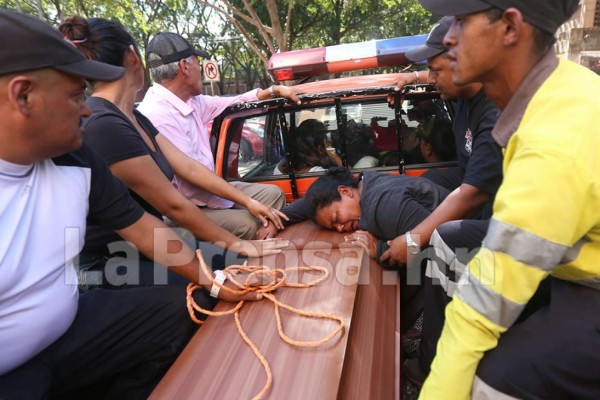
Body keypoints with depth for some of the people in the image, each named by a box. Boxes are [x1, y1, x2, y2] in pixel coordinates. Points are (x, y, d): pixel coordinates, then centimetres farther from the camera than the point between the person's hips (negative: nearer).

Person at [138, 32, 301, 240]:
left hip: (207, 190, 10)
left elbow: (230, 104, 18)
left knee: (273, 194, 4)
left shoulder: (189, 101, 3)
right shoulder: (157, 115, -25)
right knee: (248, 224, -29)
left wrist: (274, 91, 19)